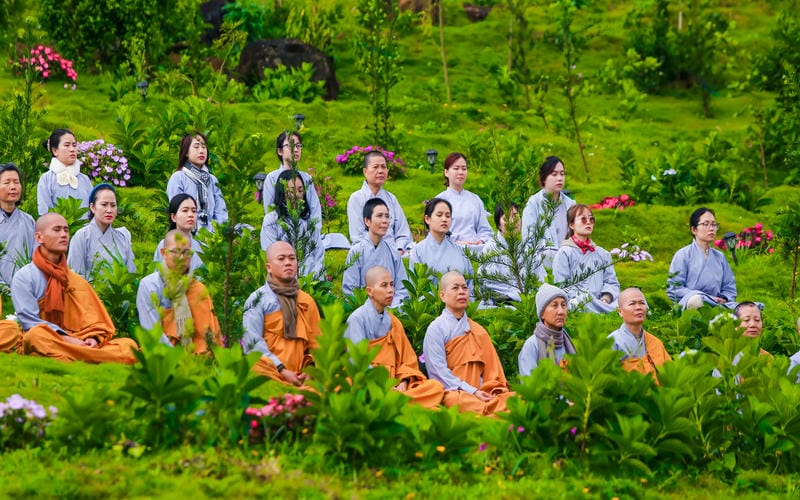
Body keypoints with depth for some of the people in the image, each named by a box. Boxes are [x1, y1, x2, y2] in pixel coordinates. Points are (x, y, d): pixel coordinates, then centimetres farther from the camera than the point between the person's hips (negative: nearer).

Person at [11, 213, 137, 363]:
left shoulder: (76, 280, 20)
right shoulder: (24, 277, 5)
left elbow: (93, 319, 12)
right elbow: (30, 322, -6)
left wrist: (93, 339, -11)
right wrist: (67, 339, -17)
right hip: (43, 344, -4)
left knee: (128, 345, -20)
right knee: (36, 334, -39)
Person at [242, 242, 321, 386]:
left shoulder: (307, 301, 19)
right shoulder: (258, 299, 5)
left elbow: (315, 342, 18)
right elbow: (252, 342, -4)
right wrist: (282, 370, -13)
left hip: (298, 379, 4)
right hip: (267, 376, -4)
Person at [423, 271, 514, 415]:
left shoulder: (479, 331, 22)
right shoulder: (436, 329, 4)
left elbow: (492, 368, 18)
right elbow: (439, 371, -6)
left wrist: (497, 390, -4)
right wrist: (472, 392, -15)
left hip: (479, 394, 4)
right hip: (452, 393, -4)